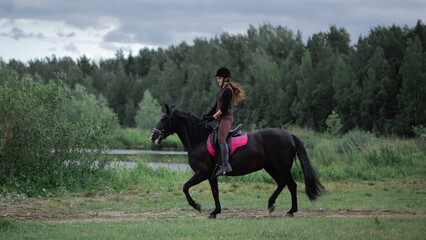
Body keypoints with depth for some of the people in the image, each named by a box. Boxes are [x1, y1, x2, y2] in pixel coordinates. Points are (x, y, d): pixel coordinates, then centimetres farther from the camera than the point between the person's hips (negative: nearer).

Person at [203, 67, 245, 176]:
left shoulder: (228, 90, -10)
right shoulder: (222, 90, 20)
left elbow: (224, 107, -16)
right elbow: (217, 106, 23)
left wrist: (214, 116, -12)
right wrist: (208, 115, 13)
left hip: (226, 118, -11)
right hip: (221, 119, 11)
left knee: (221, 138, -25)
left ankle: (225, 165, -36)